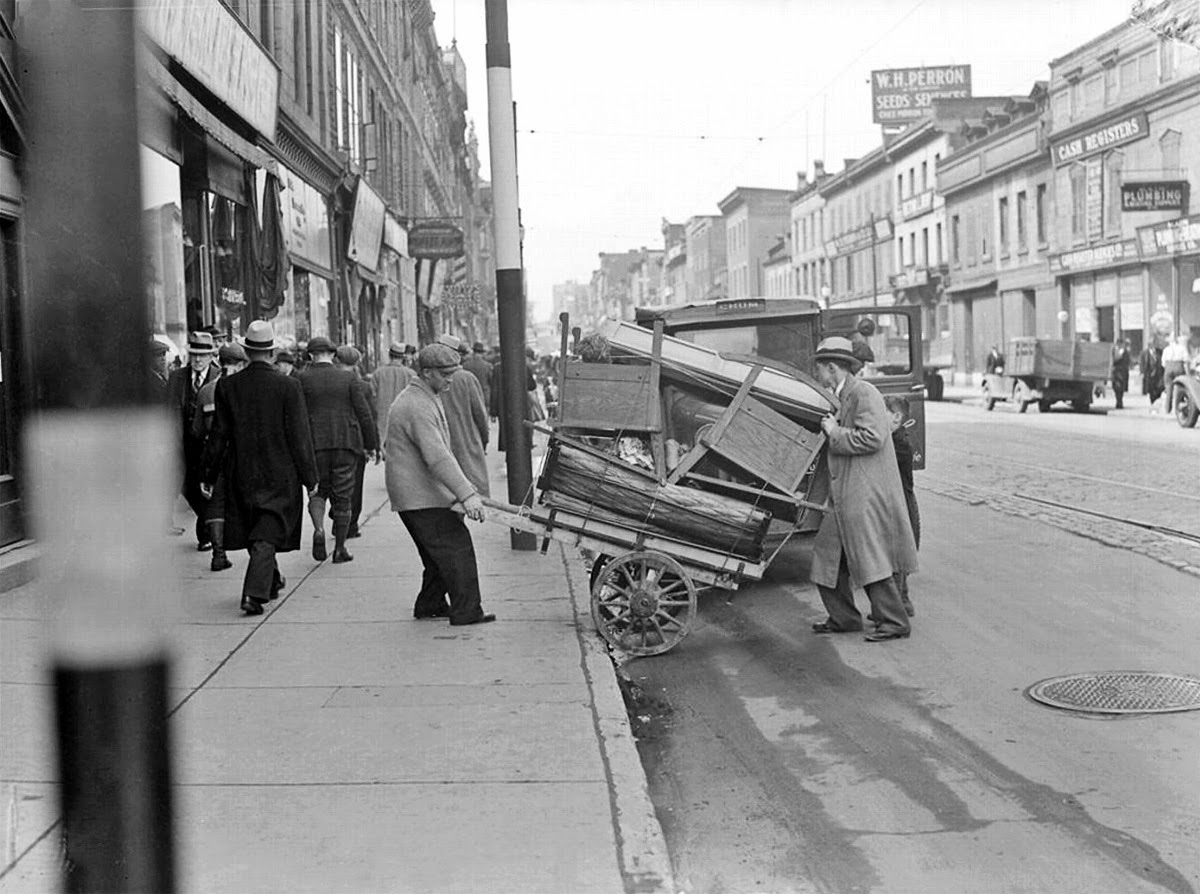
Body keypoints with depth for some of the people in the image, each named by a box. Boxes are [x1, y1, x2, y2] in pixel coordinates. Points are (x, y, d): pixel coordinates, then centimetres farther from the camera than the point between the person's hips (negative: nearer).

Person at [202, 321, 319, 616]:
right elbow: (299, 437, -10)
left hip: (242, 475, 3)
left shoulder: (227, 386, -4)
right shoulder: (288, 386, -12)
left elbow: (218, 434, 0)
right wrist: (310, 477, -2)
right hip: (280, 477, -3)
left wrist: (209, 475, 9)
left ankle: (271, 580, 37)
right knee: (267, 536, 0)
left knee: (254, 533, 20)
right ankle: (255, 593, -12)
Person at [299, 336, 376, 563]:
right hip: (346, 442, 0)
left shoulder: (302, 379, -2)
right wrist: (370, 443, 8)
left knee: (318, 490, 15)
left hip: (314, 443, 0)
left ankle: (319, 529, -12)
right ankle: (340, 548, 11)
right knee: (342, 495, 7)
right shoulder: (348, 378, 0)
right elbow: (363, 413, 0)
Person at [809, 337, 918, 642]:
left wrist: (835, 433, -15)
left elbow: (872, 437, -23)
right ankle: (843, 618, 20)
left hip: (866, 494, -10)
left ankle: (894, 622, 2)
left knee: (870, 559, -6)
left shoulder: (864, 393, -12)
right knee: (828, 554, 12)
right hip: (845, 497, 10)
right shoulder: (844, 398, 18)